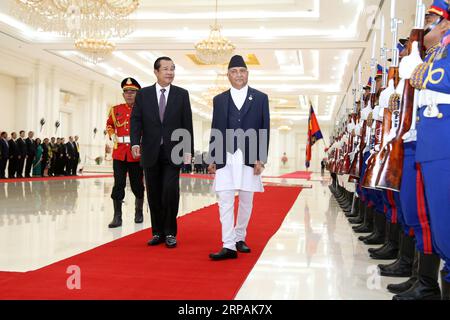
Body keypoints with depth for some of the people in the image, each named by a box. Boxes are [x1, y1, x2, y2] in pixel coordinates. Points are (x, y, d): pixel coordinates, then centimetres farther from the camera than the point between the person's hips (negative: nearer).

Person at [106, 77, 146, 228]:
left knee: (137, 185, 8)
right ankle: (117, 217, 6)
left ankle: (138, 212, 26)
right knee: (118, 185, 0)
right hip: (119, 153, 2)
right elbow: (109, 124, 23)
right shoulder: (115, 110, 8)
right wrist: (112, 135, 5)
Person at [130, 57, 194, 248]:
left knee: (170, 191, -11)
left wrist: (188, 149, -2)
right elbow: (136, 120, 3)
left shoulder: (182, 94, 6)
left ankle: (170, 233, 2)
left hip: (173, 152, -1)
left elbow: (187, 123, 4)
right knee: (154, 194, 6)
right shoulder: (143, 94, 8)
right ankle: (158, 232, 17)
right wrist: (135, 142, -13)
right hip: (151, 152, 2)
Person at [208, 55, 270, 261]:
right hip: (225, 159, 1)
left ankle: (239, 238, 25)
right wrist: (212, 159, 5)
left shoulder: (260, 98, 6)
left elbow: (264, 130, 2)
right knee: (225, 201, -5)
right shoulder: (219, 100, 10)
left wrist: (260, 159, -5)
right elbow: (215, 130, 10)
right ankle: (228, 246, -4)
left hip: (249, 159, 0)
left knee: (246, 201, 9)